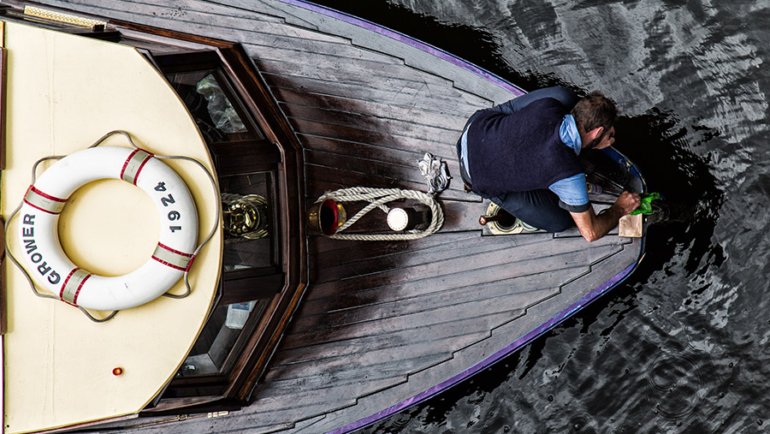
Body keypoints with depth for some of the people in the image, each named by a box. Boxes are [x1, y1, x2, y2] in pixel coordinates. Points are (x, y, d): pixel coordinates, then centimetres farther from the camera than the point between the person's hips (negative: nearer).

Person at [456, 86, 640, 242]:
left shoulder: (548, 105, -19)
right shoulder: (569, 175, -30)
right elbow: (590, 233, -17)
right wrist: (620, 209, 2)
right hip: (480, 175, -5)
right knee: (561, 221, 0)